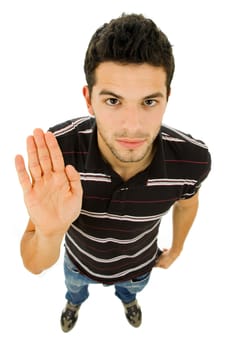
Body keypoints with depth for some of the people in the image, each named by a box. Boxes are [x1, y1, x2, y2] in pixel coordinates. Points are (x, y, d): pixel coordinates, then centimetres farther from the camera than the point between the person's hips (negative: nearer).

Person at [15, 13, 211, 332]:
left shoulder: (193, 158, -37)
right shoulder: (57, 151, -41)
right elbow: (34, 265, -32)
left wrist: (176, 249, 8)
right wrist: (50, 232, -55)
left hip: (139, 263, 1)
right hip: (80, 260, 0)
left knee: (130, 289, 38)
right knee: (74, 289, 36)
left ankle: (127, 298, 77)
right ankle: (75, 302, 75)